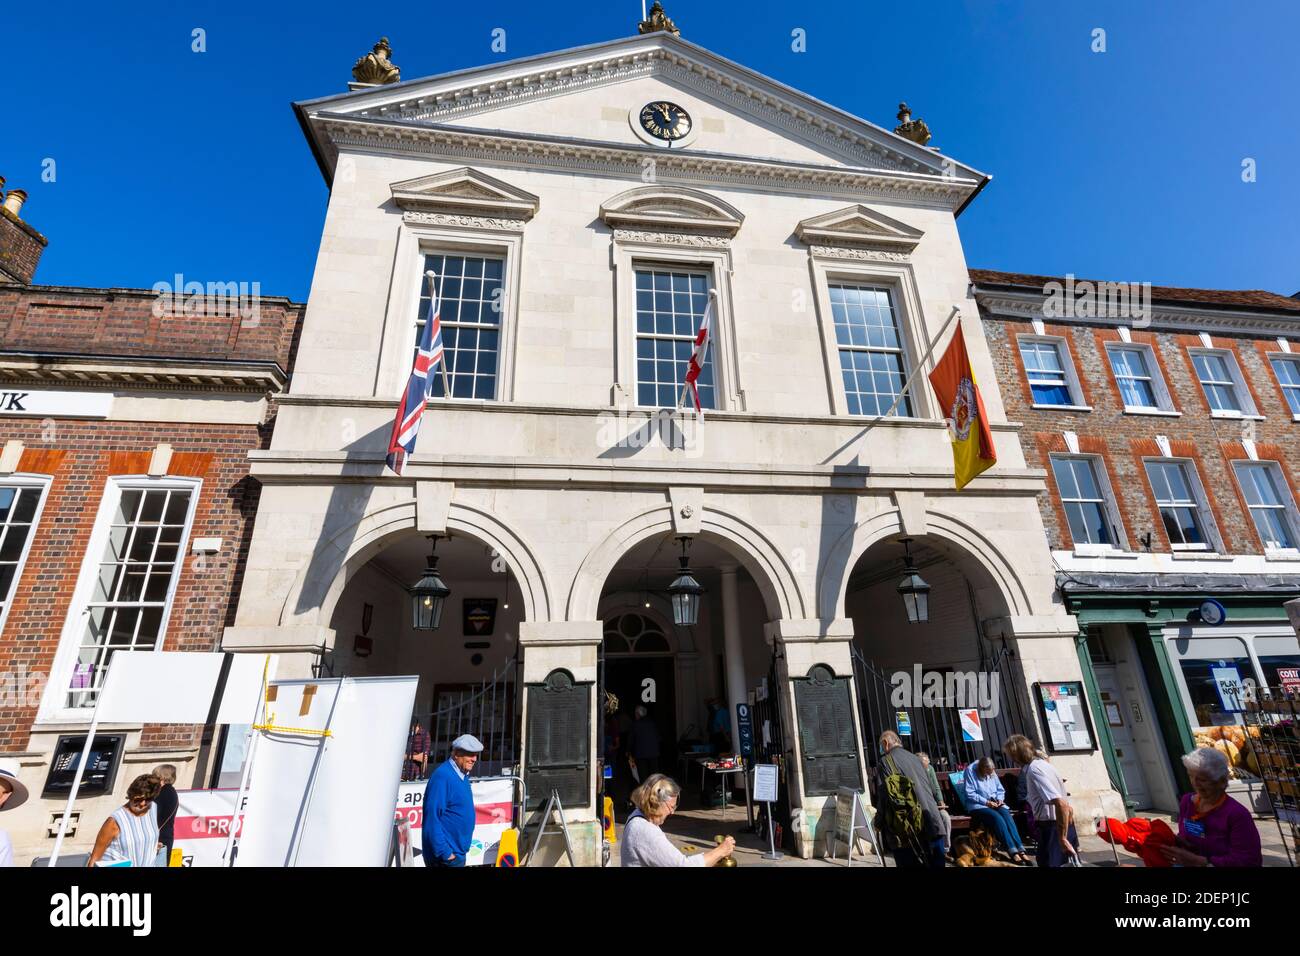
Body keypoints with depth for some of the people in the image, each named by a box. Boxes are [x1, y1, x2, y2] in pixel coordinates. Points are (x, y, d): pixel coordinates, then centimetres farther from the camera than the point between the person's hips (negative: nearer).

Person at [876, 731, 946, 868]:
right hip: (932, 821, 6)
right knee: (936, 863, 12)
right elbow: (931, 789, 20)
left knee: (911, 862, 1)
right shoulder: (914, 757, 13)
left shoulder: (886, 761, -7)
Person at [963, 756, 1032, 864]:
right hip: (978, 805, -5)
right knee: (997, 818, -31)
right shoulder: (970, 771, -10)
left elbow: (1000, 790, 15)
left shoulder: (992, 772, 8)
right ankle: (1013, 851, -31)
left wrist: (1000, 799, -5)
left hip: (995, 803, 5)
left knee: (1007, 815, -26)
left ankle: (1021, 850, -30)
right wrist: (986, 802, -18)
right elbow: (970, 794, -13)